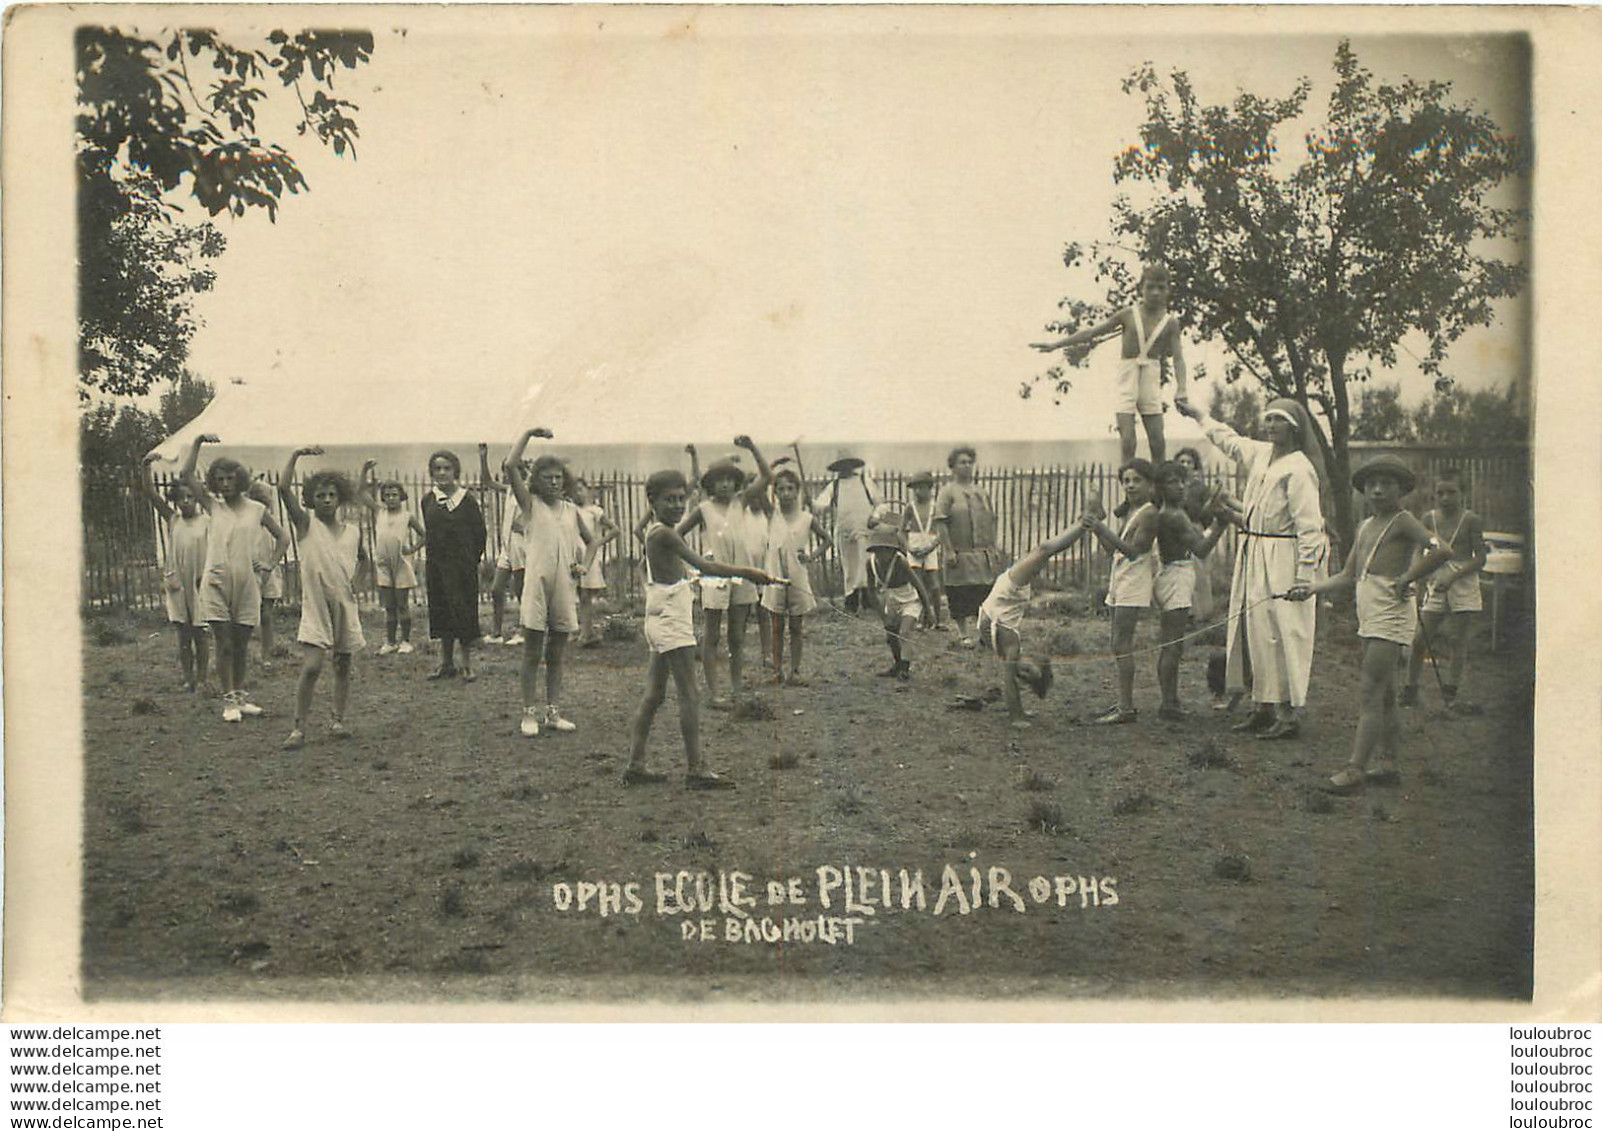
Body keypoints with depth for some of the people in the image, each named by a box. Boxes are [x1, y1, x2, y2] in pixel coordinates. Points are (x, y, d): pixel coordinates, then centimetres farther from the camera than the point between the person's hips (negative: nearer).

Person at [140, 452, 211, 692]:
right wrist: (146, 465, -11)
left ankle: (201, 679, 10)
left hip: (199, 584, -2)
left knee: (200, 635, 4)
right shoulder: (172, 520, 5)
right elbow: (150, 492, -1)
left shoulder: (206, 521, -2)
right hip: (177, 584, 2)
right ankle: (188, 679, 12)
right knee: (183, 636, 6)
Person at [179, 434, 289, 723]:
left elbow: (282, 538, 16)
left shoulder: (257, 510, 6)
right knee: (224, 645, -2)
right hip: (217, 583, -1)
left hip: (247, 584, 1)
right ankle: (230, 701, 2)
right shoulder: (213, 506, 5)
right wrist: (197, 442, -7)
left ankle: (240, 696, 21)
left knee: (241, 645, 10)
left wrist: (270, 564, 4)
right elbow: (186, 476, -4)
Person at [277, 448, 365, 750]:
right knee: (311, 667, -12)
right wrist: (295, 456, -18)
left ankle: (338, 721, 19)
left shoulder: (353, 531, 7)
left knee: (343, 666, 9)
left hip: (345, 606, 4)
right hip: (315, 607, -4)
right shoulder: (306, 525, -2)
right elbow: (284, 489, -15)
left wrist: (356, 597, 9)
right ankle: (299, 728, -8)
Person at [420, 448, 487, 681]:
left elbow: (479, 532, -1)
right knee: (441, 612, 9)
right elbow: (429, 532, 13)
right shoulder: (428, 500, 5)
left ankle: (467, 664, 6)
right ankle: (446, 662, 19)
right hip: (437, 564, 4)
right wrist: (428, 560, 9)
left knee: (464, 612, -2)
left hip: (462, 564, -4)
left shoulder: (467, 500, -6)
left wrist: (472, 560, 0)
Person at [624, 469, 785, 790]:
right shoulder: (664, 533, -15)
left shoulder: (655, 531, 13)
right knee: (688, 695, -7)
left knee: (654, 695, 11)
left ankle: (635, 764, 12)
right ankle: (695, 769, -7)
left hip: (662, 621, 10)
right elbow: (703, 566, -22)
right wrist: (745, 572, -23)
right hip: (671, 622, -10)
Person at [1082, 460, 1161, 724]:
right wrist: (1097, 529, 5)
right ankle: (1124, 702, 14)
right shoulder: (1128, 511, 18)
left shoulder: (1149, 513, -11)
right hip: (1120, 580, 10)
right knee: (1119, 644, 9)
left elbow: (1133, 550, -20)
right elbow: (1115, 549, 18)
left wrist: (1103, 530, -23)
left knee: (1122, 645, -12)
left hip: (1134, 582, -10)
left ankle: (1126, 708, -11)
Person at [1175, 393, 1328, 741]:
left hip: (1282, 561, -9)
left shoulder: (1299, 468, -13)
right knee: (1253, 631, 10)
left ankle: (1289, 714, -5)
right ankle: (1262, 707, 17)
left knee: (1280, 636, -8)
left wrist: (1304, 576, -22)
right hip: (1252, 557, 9)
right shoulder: (1259, 454, 12)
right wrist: (1198, 415, 44)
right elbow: (1228, 440, 35)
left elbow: (1309, 526, -17)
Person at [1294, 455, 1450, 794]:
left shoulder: (1403, 522, -7)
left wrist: (1406, 579, -19)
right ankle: (1388, 765, 17)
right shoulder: (1365, 527, 18)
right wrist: (1310, 589, 11)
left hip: (1391, 615, -9)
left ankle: (1355, 771, -15)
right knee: (1384, 696, 12)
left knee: (1370, 695, -12)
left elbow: (1442, 550, -23)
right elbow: (1348, 576, 21)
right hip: (1369, 617, 9)